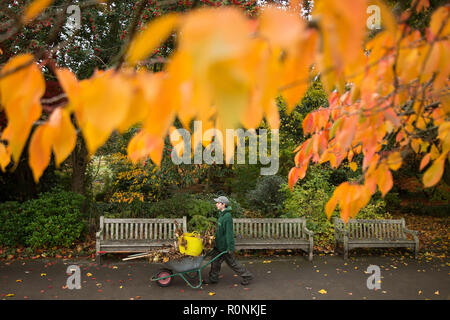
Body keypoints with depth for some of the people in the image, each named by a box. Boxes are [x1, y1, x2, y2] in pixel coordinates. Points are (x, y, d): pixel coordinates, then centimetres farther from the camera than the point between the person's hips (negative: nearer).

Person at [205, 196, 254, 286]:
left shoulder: (227, 216, -24)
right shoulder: (221, 214, 5)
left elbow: (229, 233, -24)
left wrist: (230, 247, -23)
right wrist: (216, 243, 23)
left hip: (225, 246, -9)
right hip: (219, 244, 9)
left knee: (232, 262, 5)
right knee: (215, 261, 14)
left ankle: (247, 276, 19)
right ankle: (213, 278, 29)